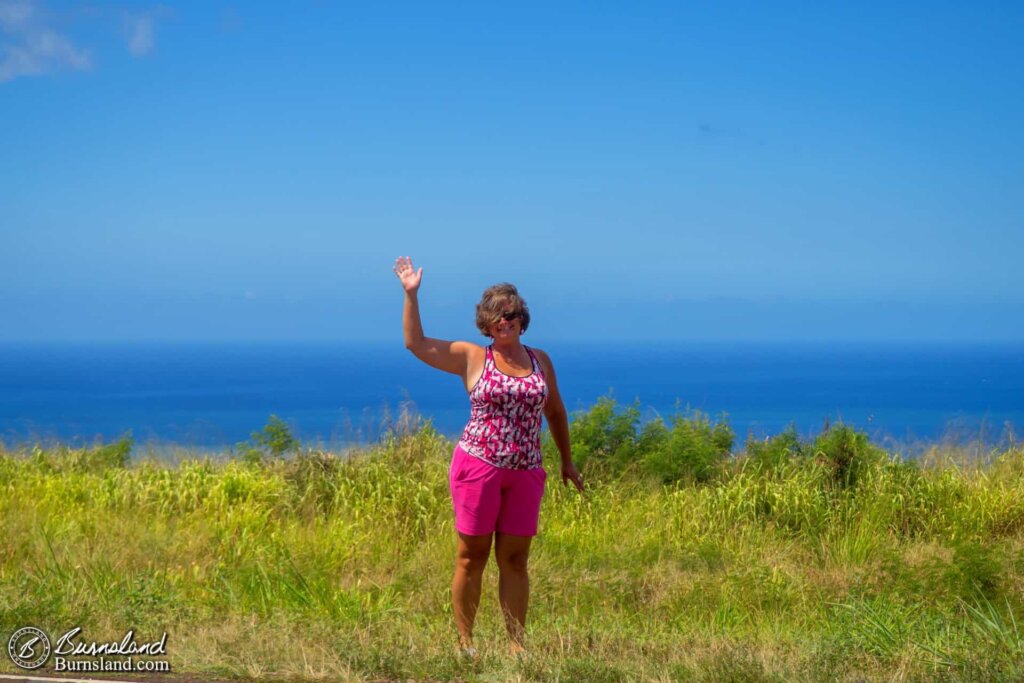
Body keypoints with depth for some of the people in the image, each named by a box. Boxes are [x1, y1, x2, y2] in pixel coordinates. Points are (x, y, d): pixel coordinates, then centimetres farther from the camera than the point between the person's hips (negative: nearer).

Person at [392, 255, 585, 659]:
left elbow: (555, 412, 23)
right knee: (472, 555, 1)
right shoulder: (472, 358, 3)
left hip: (525, 472, 3)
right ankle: (464, 642, 7)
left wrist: (566, 460, 26)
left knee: (515, 558, 6)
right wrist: (411, 295, -5)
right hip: (478, 466, -3)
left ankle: (517, 644, 11)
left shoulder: (541, 361, 12)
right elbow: (415, 343, 0)